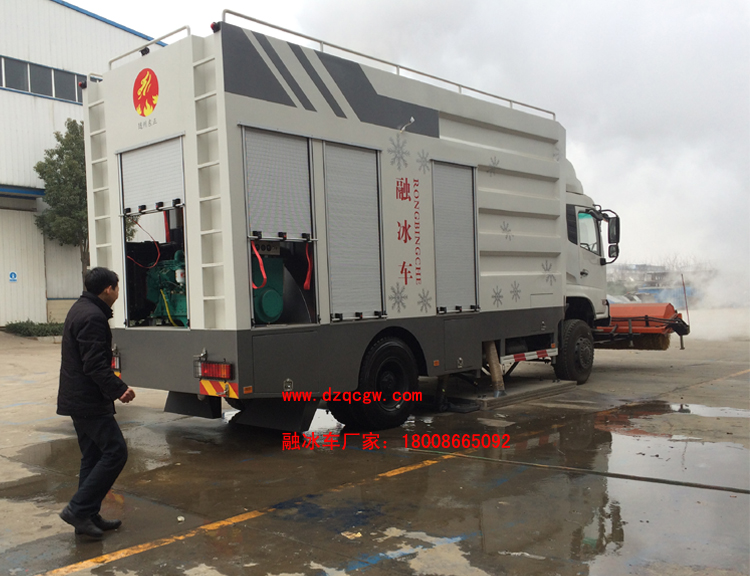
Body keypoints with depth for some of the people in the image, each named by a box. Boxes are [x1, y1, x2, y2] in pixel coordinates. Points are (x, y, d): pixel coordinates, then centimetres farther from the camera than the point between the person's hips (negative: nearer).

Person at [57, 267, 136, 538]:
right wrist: (120, 389, -18)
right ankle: (79, 509, -5)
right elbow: (95, 366, -24)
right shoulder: (93, 317, -19)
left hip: (78, 399, 11)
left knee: (93, 457, 14)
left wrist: (115, 388, 17)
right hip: (89, 401, -11)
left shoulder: (80, 309, 15)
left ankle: (89, 516, 20)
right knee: (115, 451, -8)